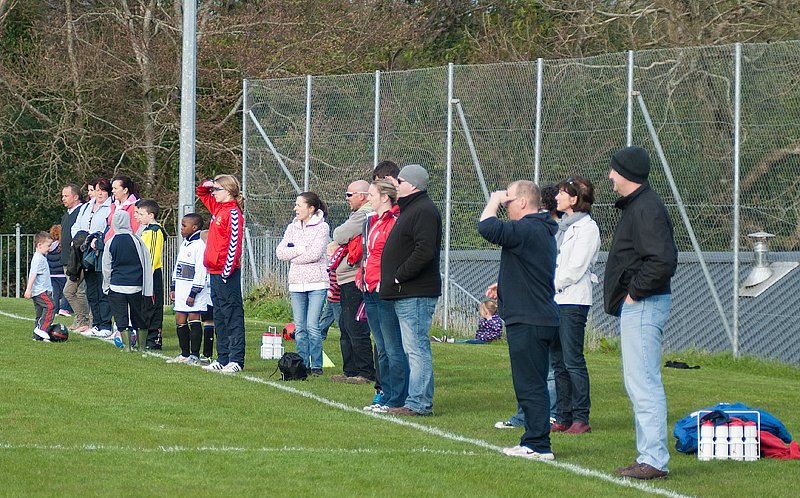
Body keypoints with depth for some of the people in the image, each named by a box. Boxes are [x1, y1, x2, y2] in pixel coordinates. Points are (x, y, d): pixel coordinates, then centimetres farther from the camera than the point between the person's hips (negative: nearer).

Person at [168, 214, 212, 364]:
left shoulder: (199, 245, -13)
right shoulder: (184, 245, 15)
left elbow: (200, 271, -17)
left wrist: (193, 293, -18)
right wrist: (173, 288, 19)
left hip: (194, 289, -9)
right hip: (181, 289, 9)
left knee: (194, 319, -6)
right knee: (180, 320, 8)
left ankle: (195, 355, -2)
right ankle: (185, 354, 16)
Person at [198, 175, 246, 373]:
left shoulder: (233, 213, -12)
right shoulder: (217, 208, 14)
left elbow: (234, 244, -18)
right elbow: (202, 193, 32)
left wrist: (228, 270, -20)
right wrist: (206, 185, 10)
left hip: (227, 273, -10)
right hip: (215, 272, 10)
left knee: (232, 315, -6)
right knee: (219, 317, 13)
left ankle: (236, 360, -5)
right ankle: (223, 359, 19)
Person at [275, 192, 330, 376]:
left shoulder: (322, 227, -2)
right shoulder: (292, 227, 14)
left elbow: (315, 253, -14)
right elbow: (280, 252, 3)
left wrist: (293, 255, -4)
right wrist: (301, 249, -9)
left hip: (316, 283, -5)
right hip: (296, 283, 5)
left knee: (312, 325, -11)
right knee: (299, 327, 4)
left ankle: (316, 366, -3)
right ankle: (303, 365, 11)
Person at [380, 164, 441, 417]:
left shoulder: (424, 211, -14)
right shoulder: (410, 209, 20)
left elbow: (424, 252, -25)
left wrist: (400, 275, -18)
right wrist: (394, 279, 16)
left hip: (416, 295, -11)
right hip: (405, 293, 11)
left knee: (417, 348, -9)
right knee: (414, 348, 12)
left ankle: (419, 403, -9)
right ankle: (418, 400, 16)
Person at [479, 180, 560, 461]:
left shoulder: (526, 230, -17)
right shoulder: (543, 231, 17)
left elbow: (487, 228, -28)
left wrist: (494, 200, -11)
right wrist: (504, 286, 30)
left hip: (528, 322, -11)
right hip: (542, 318, 11)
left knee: (530, 385, -7)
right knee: (532, 385, 14)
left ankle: (538, 445, -6)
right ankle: (534, 442, 19)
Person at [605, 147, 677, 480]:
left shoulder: (646, 209, -17)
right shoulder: (634, 206, 17)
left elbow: (663, 261, -28)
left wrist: (635, 292, -18)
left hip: (643, 306, -11)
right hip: (635, 306, 11)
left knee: (644, 384, -11)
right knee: (637, 384, 15)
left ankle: (654, 461, -11)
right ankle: (649, 457, 19)